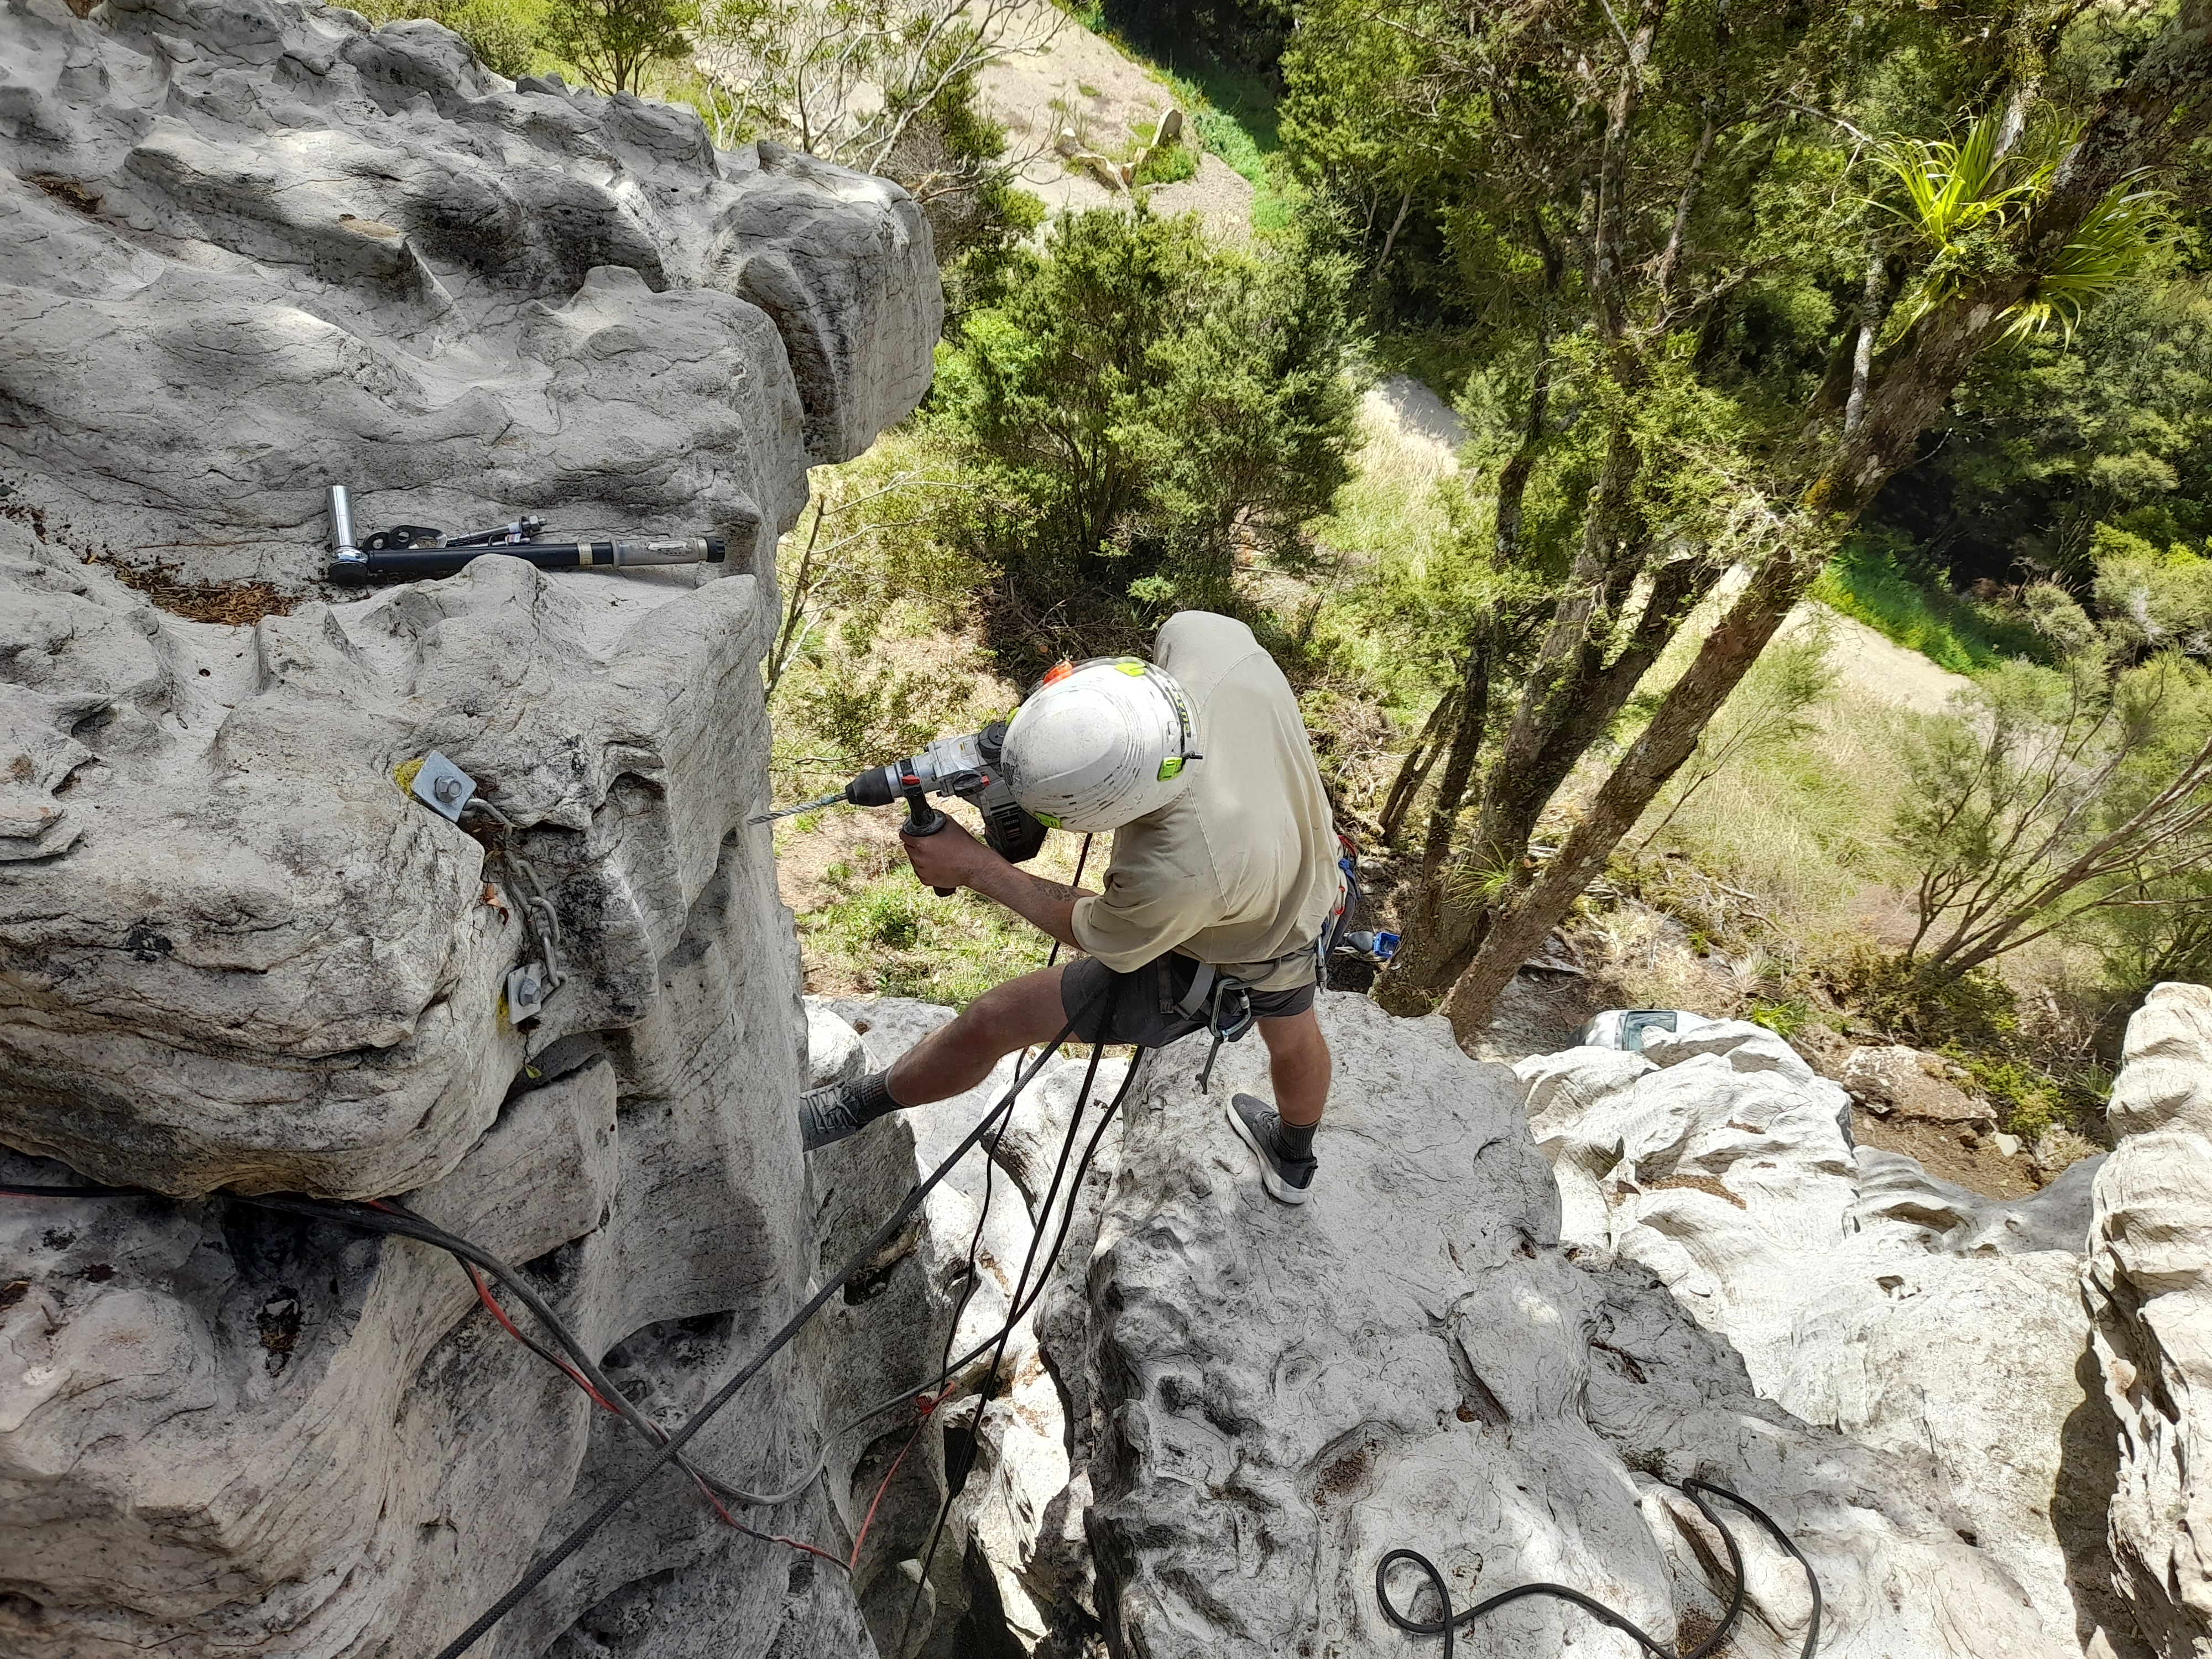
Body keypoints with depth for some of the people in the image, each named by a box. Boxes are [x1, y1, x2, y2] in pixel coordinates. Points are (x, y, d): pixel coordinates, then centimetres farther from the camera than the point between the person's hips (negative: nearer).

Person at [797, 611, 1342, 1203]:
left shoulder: (1175, 876, -46)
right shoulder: (1205, 637, -36)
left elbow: (1105, 941, -20)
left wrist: (976, 869, -16)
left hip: (1216, 966, -7)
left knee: (991, 1021, 2)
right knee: (1292, 1031, 36)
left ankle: (856, 1107, 30)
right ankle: (1294, 1165, 70)